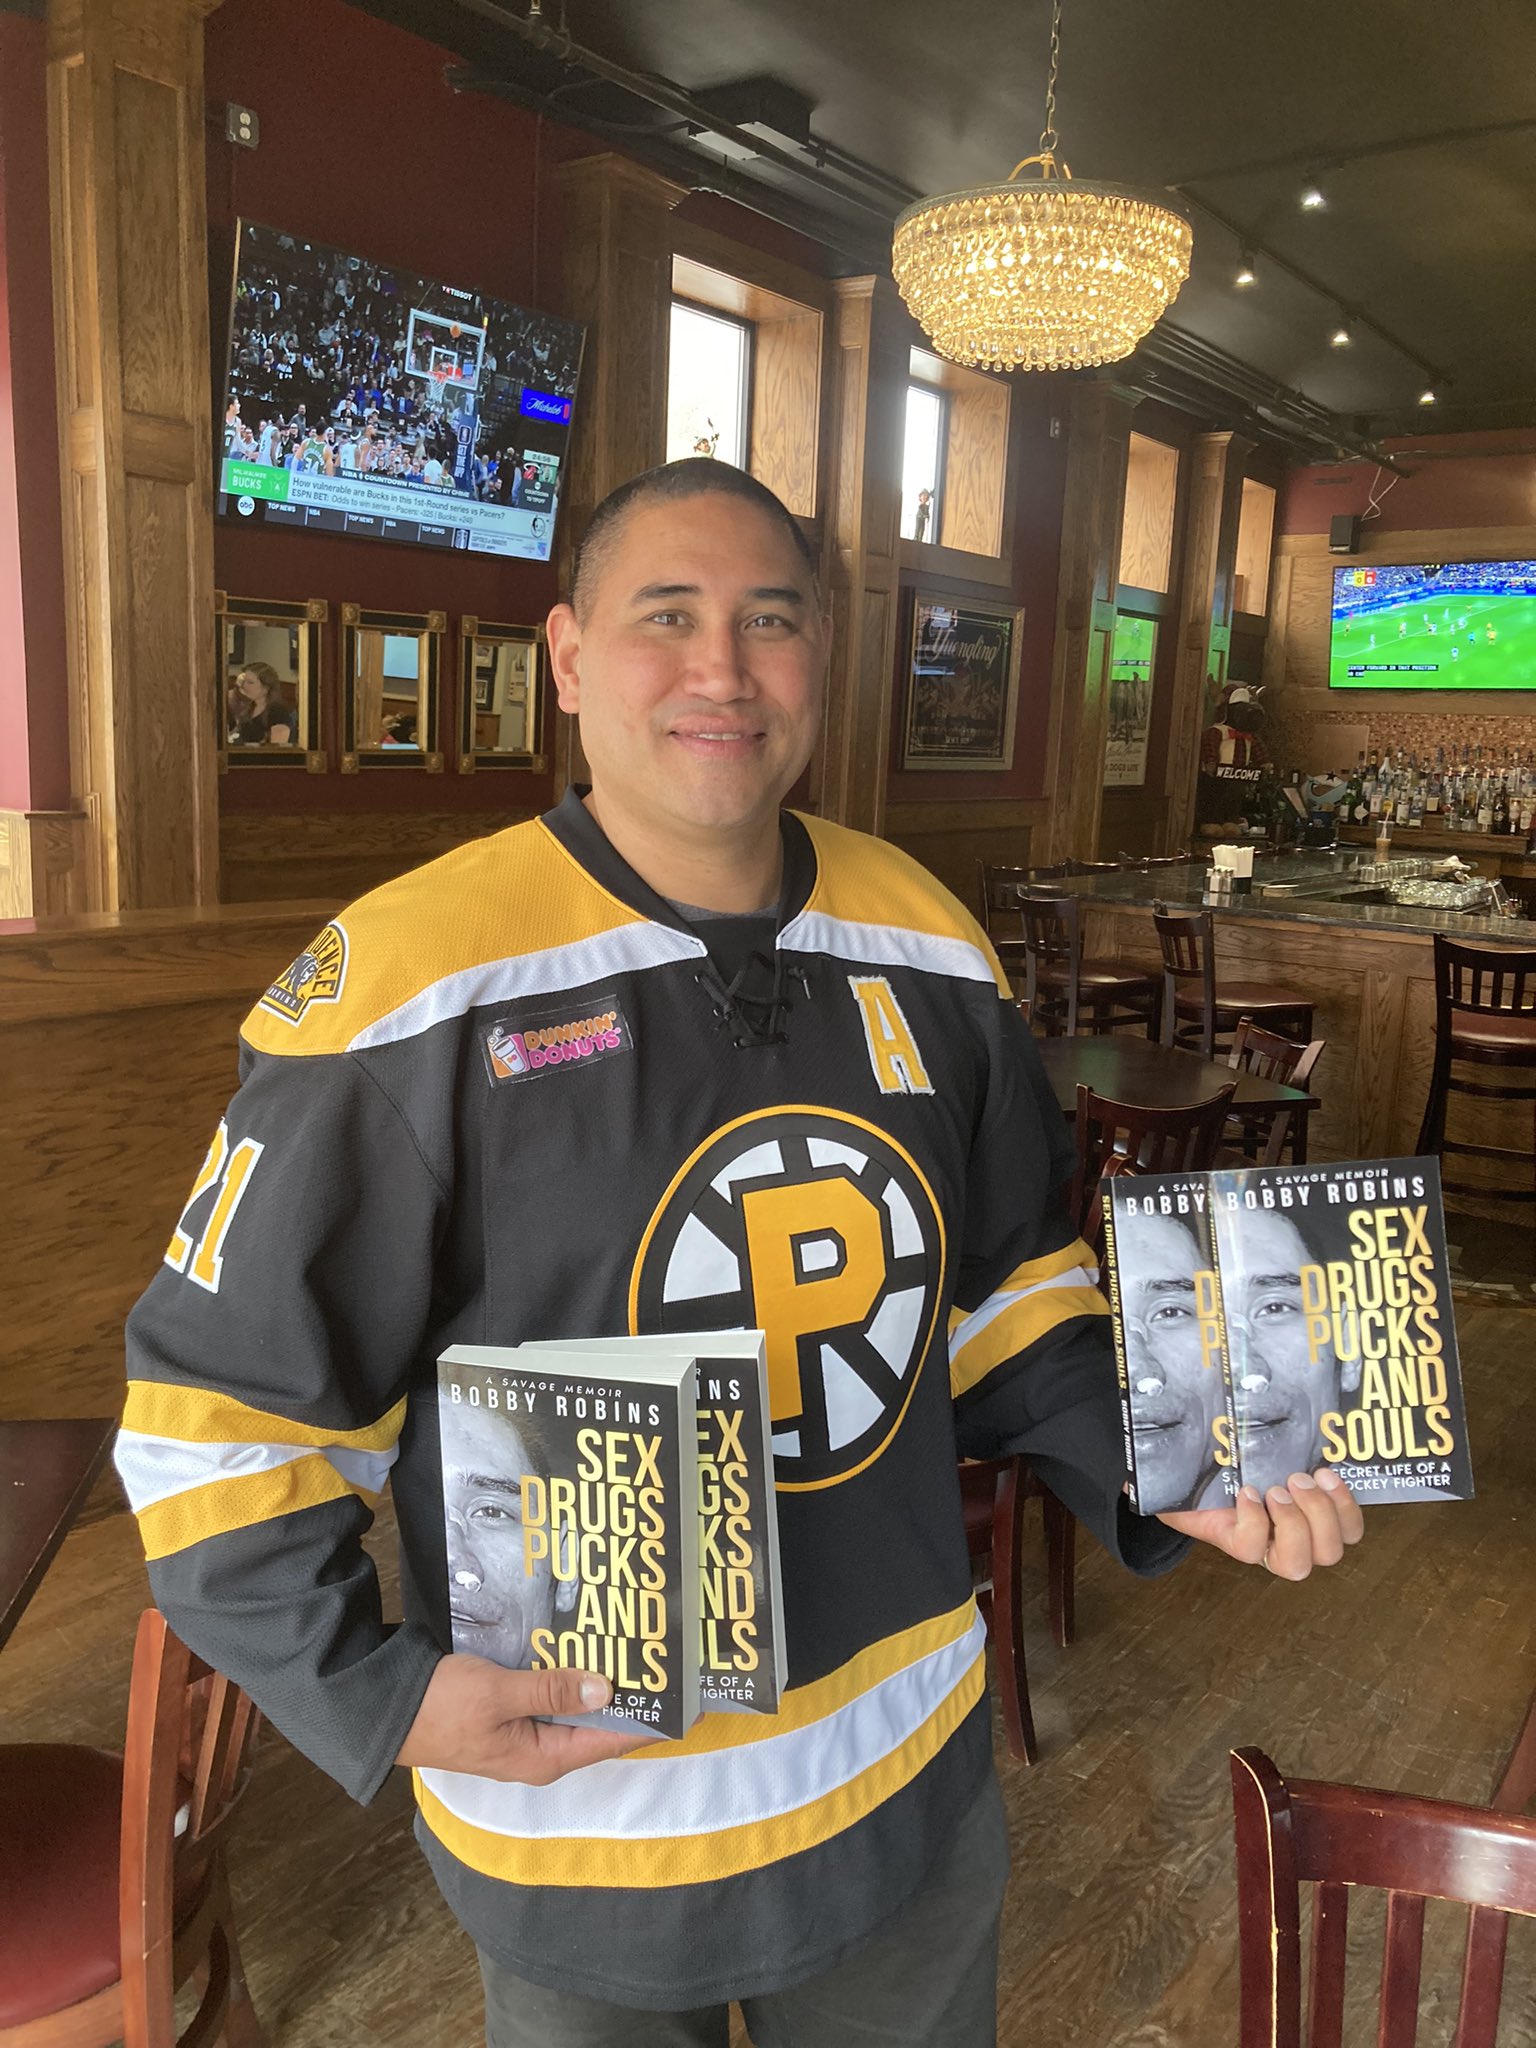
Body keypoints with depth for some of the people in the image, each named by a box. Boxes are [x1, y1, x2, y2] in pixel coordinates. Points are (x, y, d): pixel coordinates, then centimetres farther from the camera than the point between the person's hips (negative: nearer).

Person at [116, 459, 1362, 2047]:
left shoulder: (926, 947, -4)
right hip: (587, 1818, -4)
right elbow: (220, 1406, -13)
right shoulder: (411, 989, -21)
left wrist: (1157, 1477, -5)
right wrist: (376, 1694, -19)